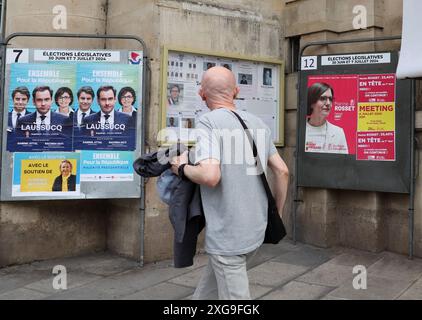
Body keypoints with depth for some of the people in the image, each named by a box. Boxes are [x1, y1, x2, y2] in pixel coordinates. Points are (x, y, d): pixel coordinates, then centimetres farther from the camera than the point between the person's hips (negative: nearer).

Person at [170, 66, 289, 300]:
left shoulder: (208, 122, -14)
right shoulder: (257, 123, 5)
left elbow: (210, 176, -28)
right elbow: (282, 171, 8)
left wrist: (182, 169, -7)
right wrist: (276, 214, 20)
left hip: (227, 234, -6)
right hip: (255, 230, 6)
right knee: (210, 285, 24)